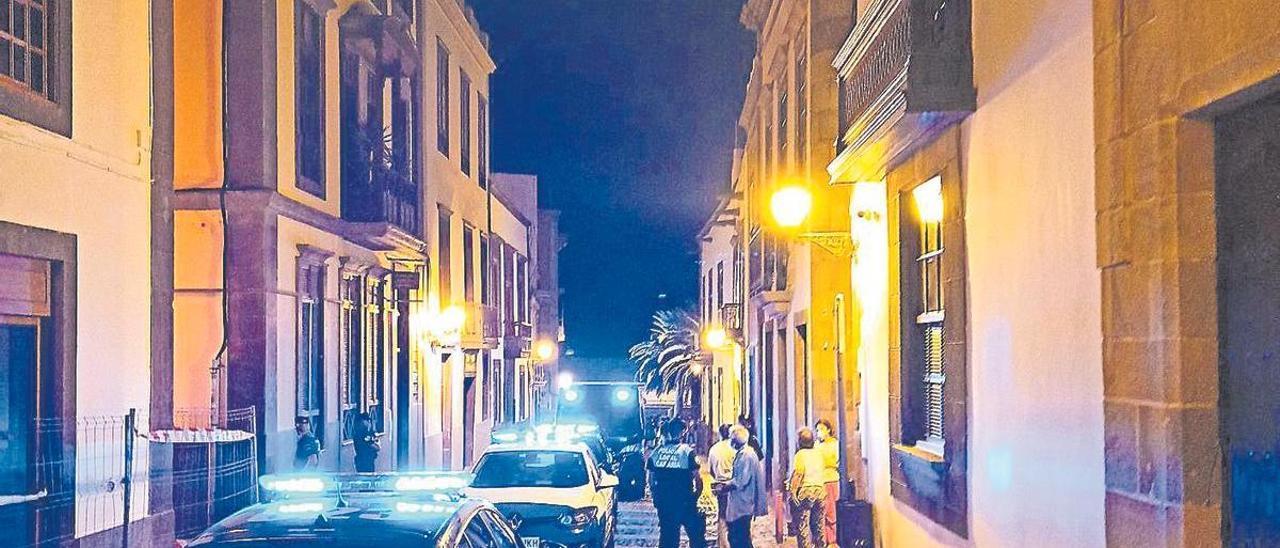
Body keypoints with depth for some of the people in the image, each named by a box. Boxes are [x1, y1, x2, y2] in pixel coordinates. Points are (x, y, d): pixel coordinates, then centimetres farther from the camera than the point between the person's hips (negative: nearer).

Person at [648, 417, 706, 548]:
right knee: (696, 534, 11)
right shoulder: (687, 451, -12)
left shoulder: (656, 452, 0)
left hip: (663, 503, 4)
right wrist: (695, 496, 5)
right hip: (685, 502, -4)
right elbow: (697, 479, -11)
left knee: (667, 537, 12)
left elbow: (650, 480, 5)